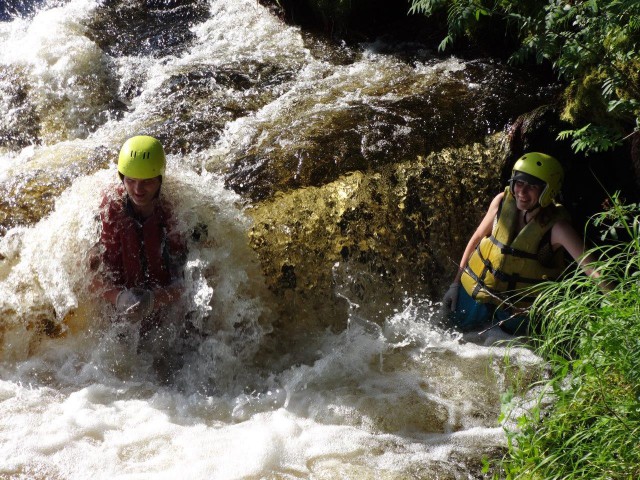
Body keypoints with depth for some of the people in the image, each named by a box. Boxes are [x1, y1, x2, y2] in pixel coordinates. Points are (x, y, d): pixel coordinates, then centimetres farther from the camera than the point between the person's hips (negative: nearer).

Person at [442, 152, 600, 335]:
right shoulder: (502, 202, -14)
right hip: (477, 289, 3)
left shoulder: (556, 227, -25)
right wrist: (456, 283, 2)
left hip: (518, 310, -3)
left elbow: (590, 266, -30)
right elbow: (477, 238, -1)